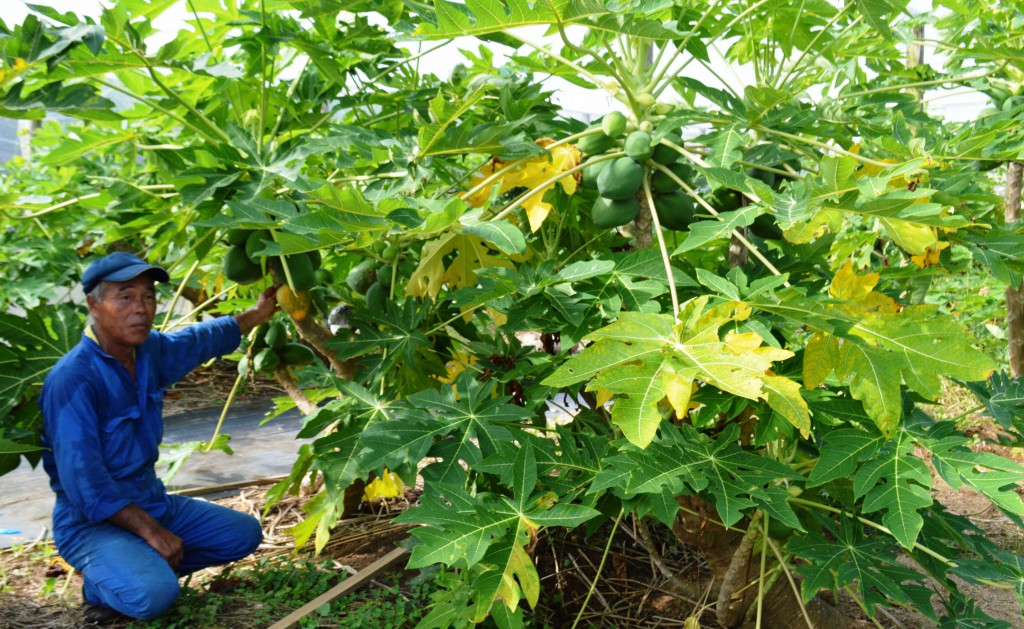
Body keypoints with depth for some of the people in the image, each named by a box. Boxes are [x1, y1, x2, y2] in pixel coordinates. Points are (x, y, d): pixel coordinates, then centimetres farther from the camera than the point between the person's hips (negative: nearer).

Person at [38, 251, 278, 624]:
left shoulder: (149, 350, -2)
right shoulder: (73, 380, -25)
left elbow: (203, 340, 21)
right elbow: (85, 484, -27)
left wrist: (257, 313, 28)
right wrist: (149, 531, -23)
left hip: (152, 500, 8)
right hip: (93, 520, -8)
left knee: (244, 533, 10)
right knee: (153, 594, -31)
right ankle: (103, 582, 1)